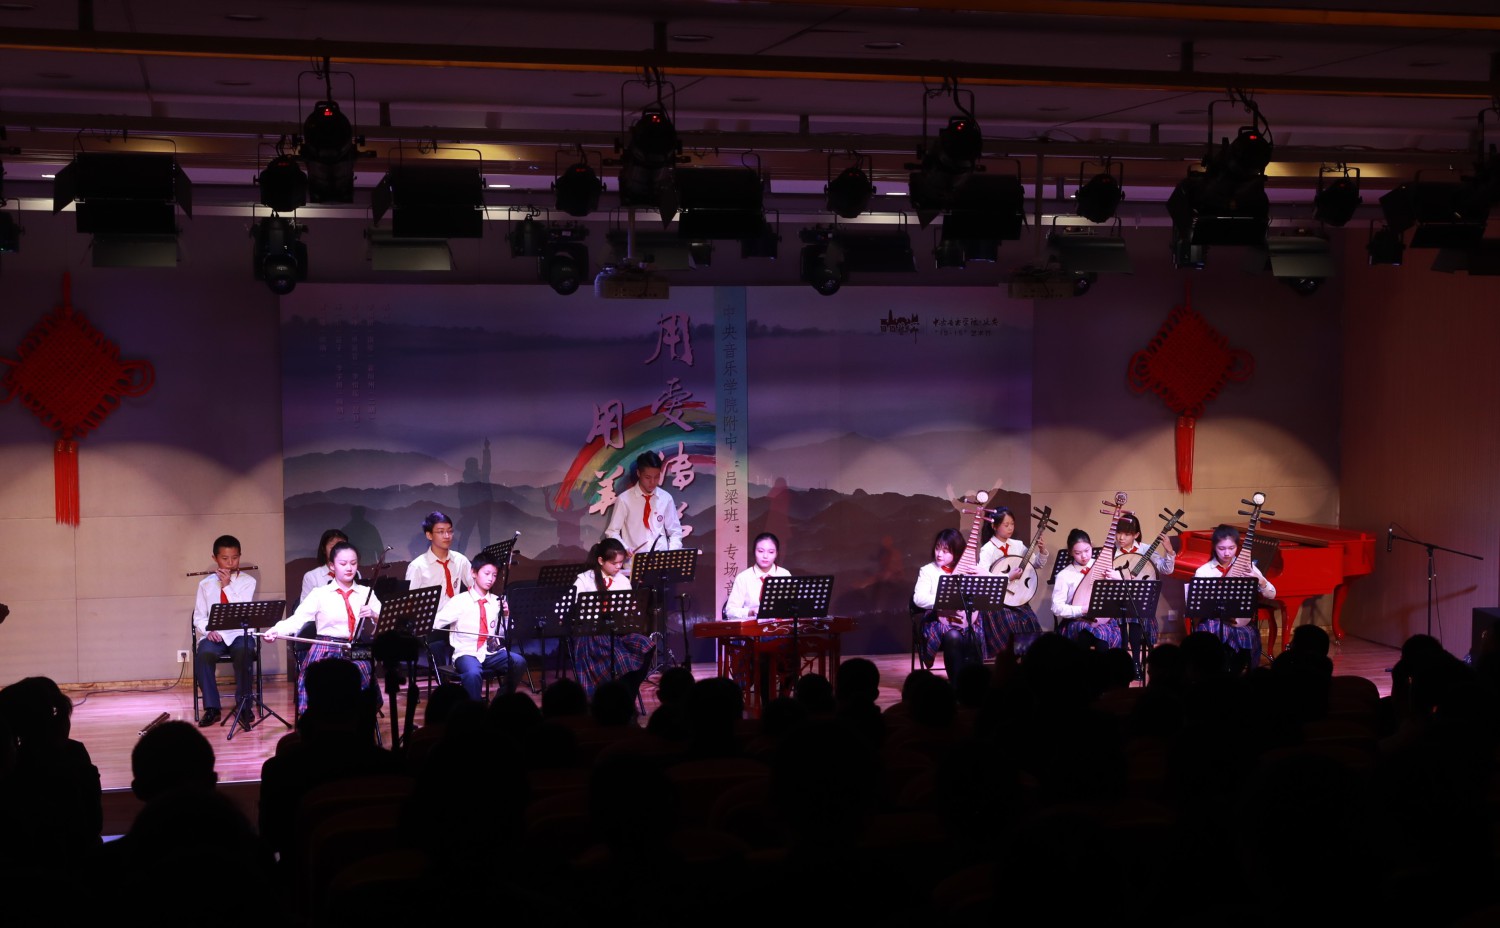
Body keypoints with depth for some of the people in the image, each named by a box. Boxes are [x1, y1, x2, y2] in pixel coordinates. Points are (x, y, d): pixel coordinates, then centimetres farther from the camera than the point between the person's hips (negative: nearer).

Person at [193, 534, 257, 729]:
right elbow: (198, 617, 9)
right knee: (203, 655, -32)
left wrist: (228, 586, -13)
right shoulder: (206, 584, 9)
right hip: (214, 635, 1)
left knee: (244, 653, -35)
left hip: (240, 634, -1)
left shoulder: (247, 581, 5)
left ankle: (243, 706, -20)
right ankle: (211, 707, -20)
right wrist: (208, 630, -12)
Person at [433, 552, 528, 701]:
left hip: (491, 654, 4)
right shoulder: (460, 601, -3)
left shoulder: (497, 602, 8)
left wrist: (505, 616, -7)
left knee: (518, 662, -23)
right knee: (472, 673, -37)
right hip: (467, 654, -4)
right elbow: (434, 623, -7)